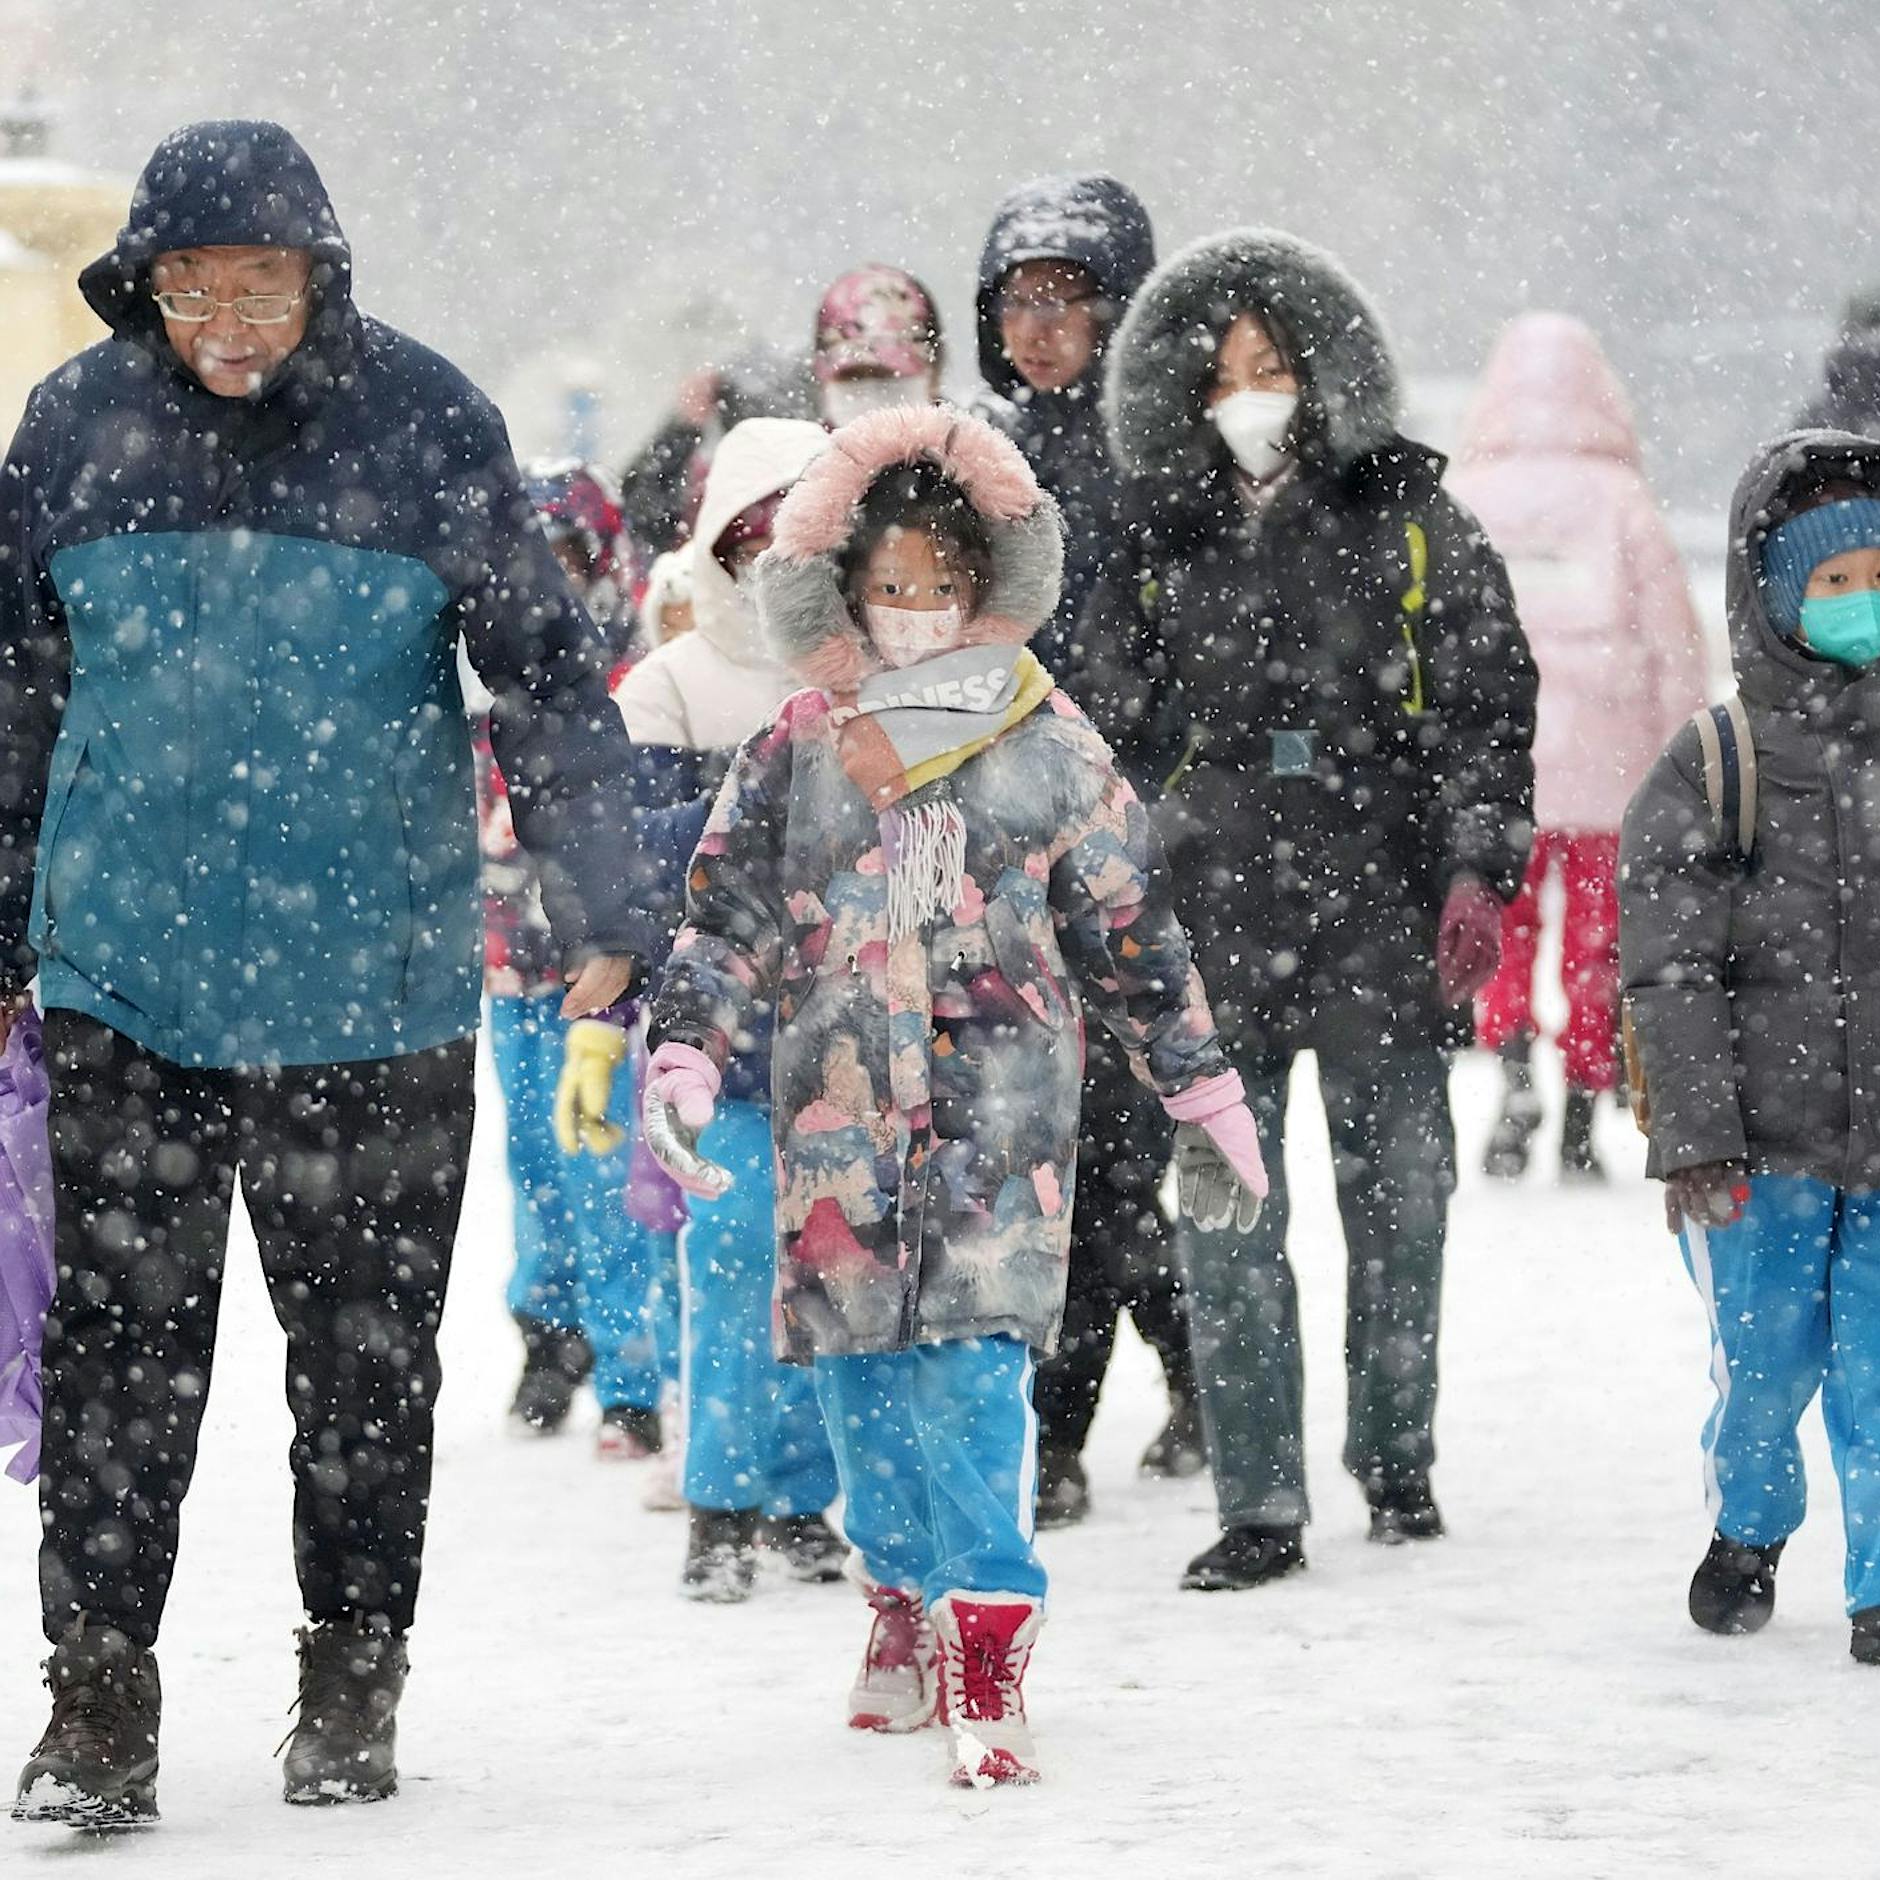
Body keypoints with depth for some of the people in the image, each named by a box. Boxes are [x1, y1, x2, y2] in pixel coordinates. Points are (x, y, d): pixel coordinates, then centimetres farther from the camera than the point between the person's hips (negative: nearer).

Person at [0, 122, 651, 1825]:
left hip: (375, 972, -1)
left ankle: (354, 1682, 21)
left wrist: (600, 905, -9)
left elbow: (548, 674, -1)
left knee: (367, 1339, 8)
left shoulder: (424, 421, -6)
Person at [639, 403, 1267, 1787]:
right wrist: (685, 1062, -6)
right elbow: (729, 922, 8)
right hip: (840, 1122, 3)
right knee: (863, 1373, 8)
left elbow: (1134, 933, 8)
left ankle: (990, 1649, -13)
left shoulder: (1050, 748, 4)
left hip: (1000, 1116, -3)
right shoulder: (797, 752, 7)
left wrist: (1207, 1096, 9)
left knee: (972, 1368, -13)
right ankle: (905, 1602, 27)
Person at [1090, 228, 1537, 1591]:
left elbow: (1489, 703, 2)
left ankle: (1397, 1457, 25)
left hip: (1382, 914, -1)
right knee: (1227, 1218, -4)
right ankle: (1261, 1508, 0)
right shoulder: (1158, 545, 10)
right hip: (1216, 919, 2)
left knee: (1397, 1196, 5)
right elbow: (1124, 740, 17)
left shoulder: (1407, 519, 3)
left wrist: (1480, 873, -7)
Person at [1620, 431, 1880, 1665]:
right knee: (1766, 1361, 6)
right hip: (1763, 1142, -1)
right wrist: (1695, 1134, -12)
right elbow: (1670, 971, -5)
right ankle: (1750, 1529, 34)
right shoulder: (1710, 770, -2)